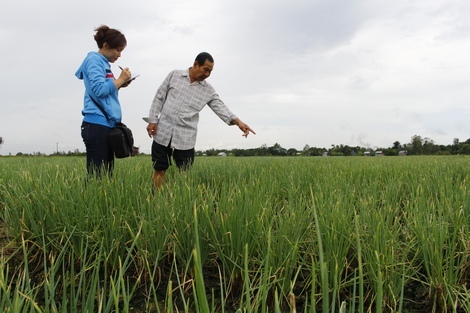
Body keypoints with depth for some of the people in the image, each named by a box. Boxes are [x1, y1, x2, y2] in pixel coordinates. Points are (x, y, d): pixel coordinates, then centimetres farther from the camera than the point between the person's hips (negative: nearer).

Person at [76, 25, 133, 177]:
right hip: (97, 125, -9)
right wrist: (120, 80, -6)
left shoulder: (103, 62, 21)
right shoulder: (94, 60, -5)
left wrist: (120, 85, 9)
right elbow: (99, 90, -18)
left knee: (106, 174, 8)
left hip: (107, 125, 9)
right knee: (96, 175, -9)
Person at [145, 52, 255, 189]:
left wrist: (237, 121, -20)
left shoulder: (208, 90, 5)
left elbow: (220, 108, -3)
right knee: (159, 170, 6)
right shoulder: (174, 75, 4)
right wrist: (153, 120, 1)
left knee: (184, 173, 0)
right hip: (163, 132, 0)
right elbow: (159, 97, 7)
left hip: (185, 138, 0)